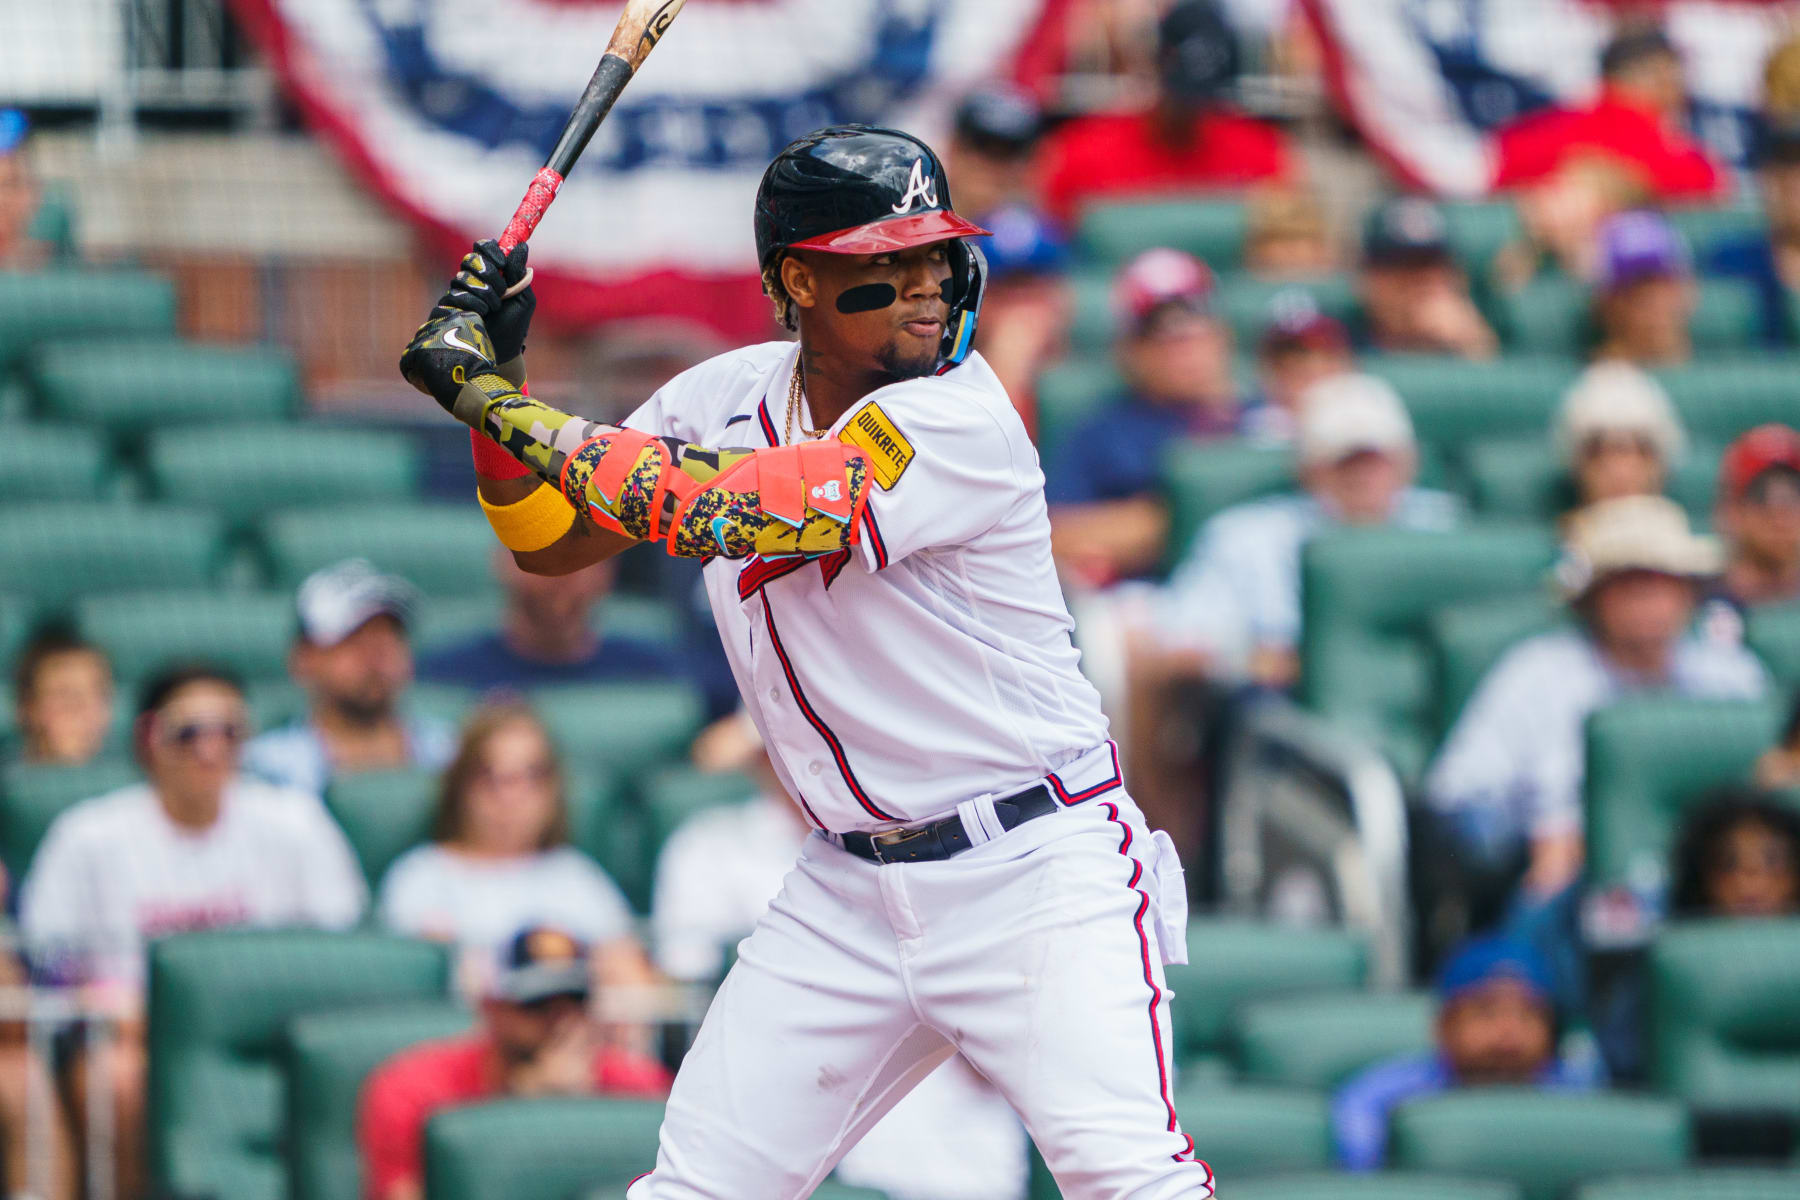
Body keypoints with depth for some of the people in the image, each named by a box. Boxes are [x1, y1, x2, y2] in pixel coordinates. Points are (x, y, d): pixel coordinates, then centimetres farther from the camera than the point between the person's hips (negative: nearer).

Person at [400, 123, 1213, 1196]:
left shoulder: (959, 419, -19)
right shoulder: (726, 397, 4)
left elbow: (726, 510, -28)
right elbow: (551, 543, 13)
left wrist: (505, 402, -21)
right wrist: (493, 388, -5)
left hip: (1038, 868, -6)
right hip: (851, 892, 6)